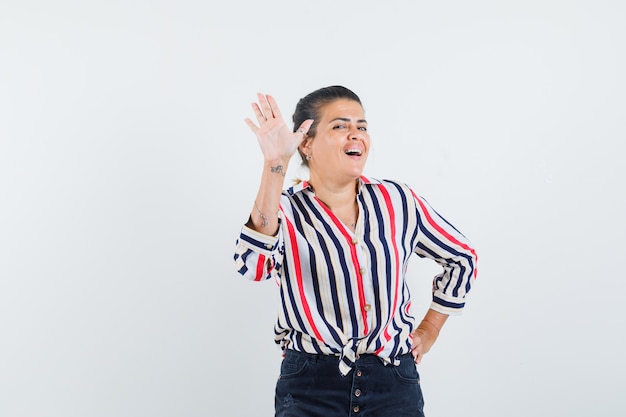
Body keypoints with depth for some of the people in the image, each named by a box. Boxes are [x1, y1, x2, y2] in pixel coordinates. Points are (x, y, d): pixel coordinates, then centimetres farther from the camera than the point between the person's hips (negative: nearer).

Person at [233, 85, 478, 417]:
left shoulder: (397, 201, 2)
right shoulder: (286, 212, -5)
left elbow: (462, 258, 15)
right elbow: (252, 265, -28)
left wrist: (429, 331, 12)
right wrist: (275, 165, -31)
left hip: (394, 381, 2)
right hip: (310, 387, -2)